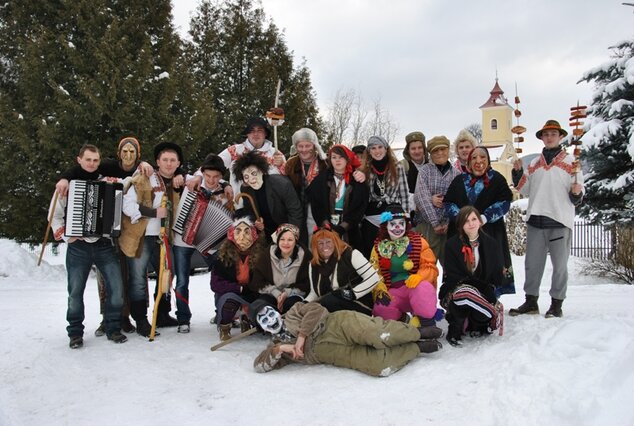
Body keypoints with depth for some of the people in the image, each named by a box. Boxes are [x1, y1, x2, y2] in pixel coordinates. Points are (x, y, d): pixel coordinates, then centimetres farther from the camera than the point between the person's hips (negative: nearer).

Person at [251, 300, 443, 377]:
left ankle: (417, 333, -5)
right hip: (334, 352, 1)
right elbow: (259, 365, 8)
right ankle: (417, 347, -4)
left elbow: (316, 309, 0)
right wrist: (278, 350, -11)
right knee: (379, 365, -24)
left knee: (377, 335, -30)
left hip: (338, 324, -1)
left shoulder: (294, 312, 17)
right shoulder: (277, 345, 21)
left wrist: (302, 335, -8)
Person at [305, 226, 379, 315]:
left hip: (359, 306, -5)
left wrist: (352, 293, -20)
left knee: (330, 300, -32)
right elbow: (315, 293, 19)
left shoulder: (351, 254, -7)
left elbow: (373, 278, -13)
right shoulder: (314, 265, 9)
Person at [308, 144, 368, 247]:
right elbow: (315, 205, 0)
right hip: (326, 231, 0)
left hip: (349, 233, 0)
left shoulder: (358, 181, 4)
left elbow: (361, 207, -1)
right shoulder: (321, 179, 6)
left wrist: (342, 227, -11)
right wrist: (327, 226, -12)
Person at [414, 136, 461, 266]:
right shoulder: (425, 170, 4)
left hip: (450, 225, 2)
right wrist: (435, 223, -12)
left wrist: (449, 223, -11)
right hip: (427, 225, -2)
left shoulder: (456, 174, 10)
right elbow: (421, 197, -7)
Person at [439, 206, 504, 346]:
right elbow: (453, 277, -11)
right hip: (455, 292, -4)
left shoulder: (491, 244, 6)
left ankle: (474, 324, 10)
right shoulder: (452, 245, -6)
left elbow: (498, 276, 9)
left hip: (483, 295, 4)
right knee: (465, 292, -41)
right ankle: (455, 330, -17)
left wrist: (489, 291, -10)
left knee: (493, 322, -26)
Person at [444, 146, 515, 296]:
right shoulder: (459, 180, 11)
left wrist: (485, 217, -14)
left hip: (489, 232, -2)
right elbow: (449, 203, 8)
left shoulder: (497, 179, 5)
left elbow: (504, 202, -2)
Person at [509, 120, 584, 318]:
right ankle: (531, 301, 19)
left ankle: (556, 304, 11)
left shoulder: (571, 162, 4)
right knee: (532, 263, 9)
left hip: (560, 221, -4)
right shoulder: (534, 164, 16)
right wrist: (517, 172, 2)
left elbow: (576, 198, 2)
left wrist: (576, 193, -20)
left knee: (559, 265, 2)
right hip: (535, 220, 4)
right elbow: (525, 190, 15)